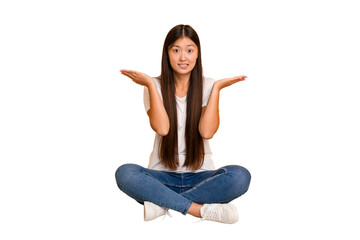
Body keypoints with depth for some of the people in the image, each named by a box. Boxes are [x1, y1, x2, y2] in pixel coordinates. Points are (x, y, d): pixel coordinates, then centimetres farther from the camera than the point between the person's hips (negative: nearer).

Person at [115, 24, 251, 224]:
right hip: (163, 175, 0)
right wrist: (151, 85, -12)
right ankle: (201, 209, -29)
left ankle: (163, 204, -24)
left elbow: (207, 131, -11)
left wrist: (217, 88, -10)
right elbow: (161, 128, -15)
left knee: (240, 176, -29)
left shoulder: (207, 86, 3)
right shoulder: (156, 86, 2)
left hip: (199, 175, 1)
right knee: (125, 173, -30)